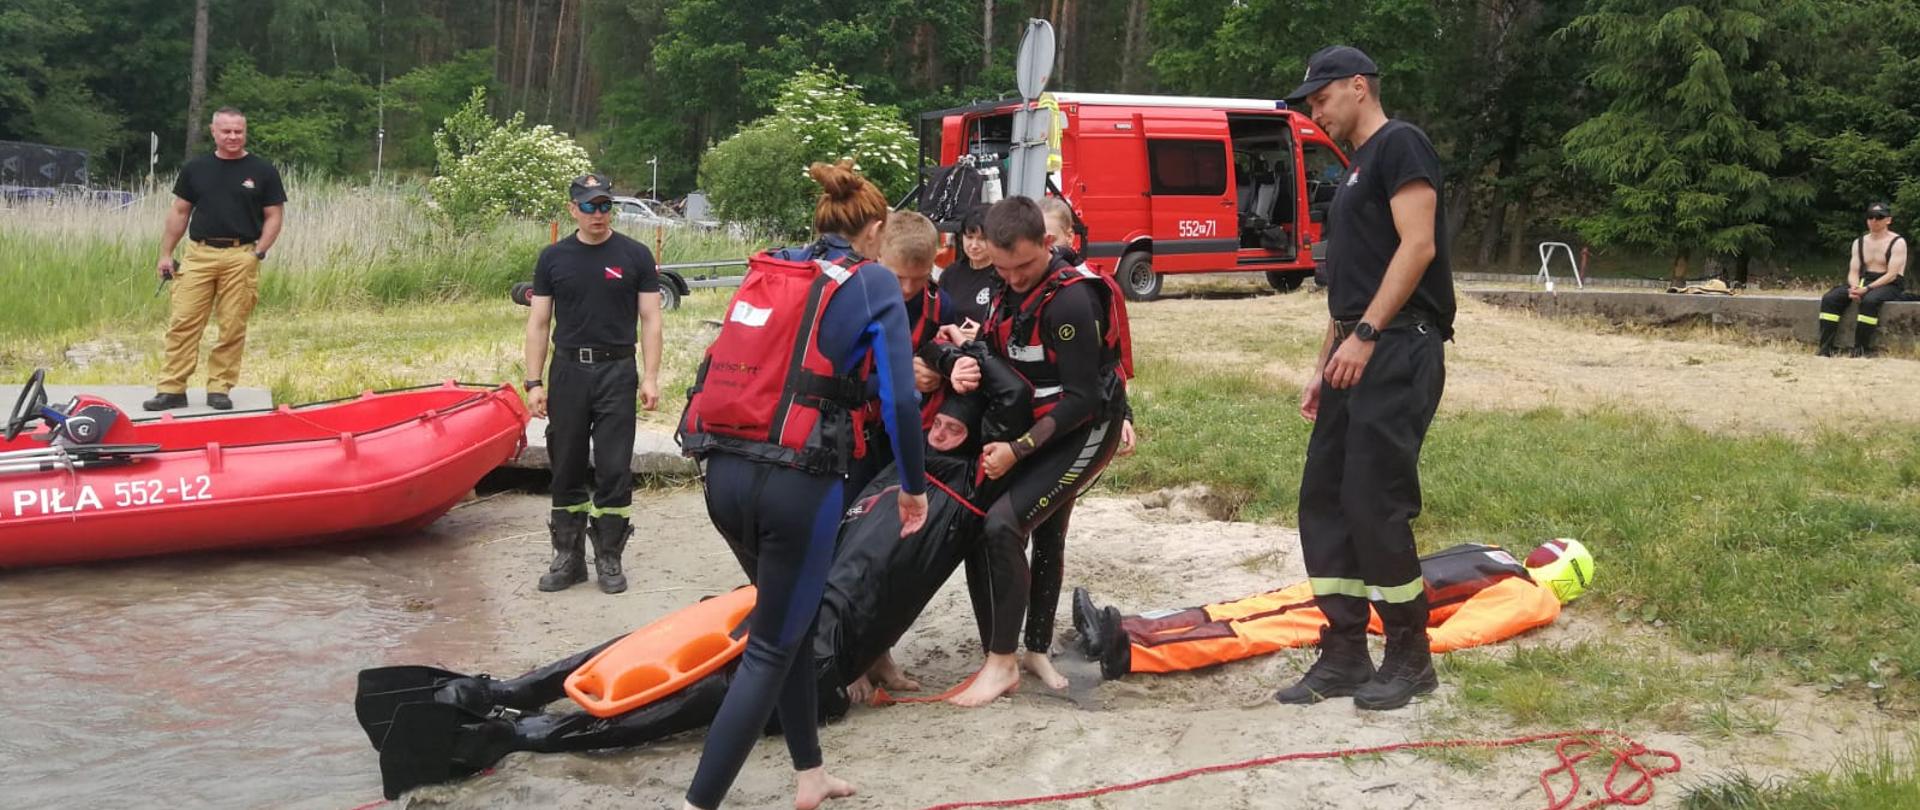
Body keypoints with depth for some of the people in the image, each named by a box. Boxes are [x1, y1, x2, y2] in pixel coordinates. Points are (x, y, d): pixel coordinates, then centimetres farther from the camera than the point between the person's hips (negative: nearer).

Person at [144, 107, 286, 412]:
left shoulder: (262, 171, 3)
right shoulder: (195, 168, 9)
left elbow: (274, 215, 4)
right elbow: (179, 212, 13)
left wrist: (259, 252, -8)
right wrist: (166, 253, 8)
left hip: (241, 257, -2)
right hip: (198, 254, 2)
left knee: (233, 327, 1)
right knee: (182, 323, -2)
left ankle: (220, 388, 11)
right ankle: (171, 388, 1)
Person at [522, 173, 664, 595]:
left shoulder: (635, 256, 2)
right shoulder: (553, 258, 6)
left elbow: (650, 319, 1)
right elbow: (538, 323, 6)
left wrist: (650, 376, -8)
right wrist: (534, 382, -1)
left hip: (616, 371, -2)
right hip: (567, 371, 2)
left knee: (614, 470, -2)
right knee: (567, 469, 6)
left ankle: (609, 559, 8)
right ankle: (568, 558, 15)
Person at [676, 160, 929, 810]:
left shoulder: (765, 272, 15)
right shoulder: (872, 283, -2)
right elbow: (899, 398, -6)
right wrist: (913, 486, 6)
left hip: (723, 473, 6)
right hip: (796, 481, -6)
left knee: (789, 618, 23)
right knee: (771, 647, 3)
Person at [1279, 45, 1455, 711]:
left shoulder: (1399, 145, -5)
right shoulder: (1357, 171, 23)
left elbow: (1417, 245, -17)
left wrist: (1365, 334, -21)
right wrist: (1323, 367, 20)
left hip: (1397, 350, -10)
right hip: (1357, 357, 10)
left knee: (1375, 505, -9)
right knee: (1323, 501, 6)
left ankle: (1410, 660, 3)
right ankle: (1344, 656, 12)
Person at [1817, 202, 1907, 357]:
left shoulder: (1897, 243, -3)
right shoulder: (1859, 242, 15)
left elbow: (1892, 274, -13)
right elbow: (1853, 272, 9)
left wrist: (1867, 289, -24)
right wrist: (1855, 287, -15)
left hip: (1889, 285, -5)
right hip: (1863, 281, 6)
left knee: (1869, 300, -39)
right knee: (1829, 298, -19)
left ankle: (1861, 349, -33)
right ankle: (1825, 348, -28)